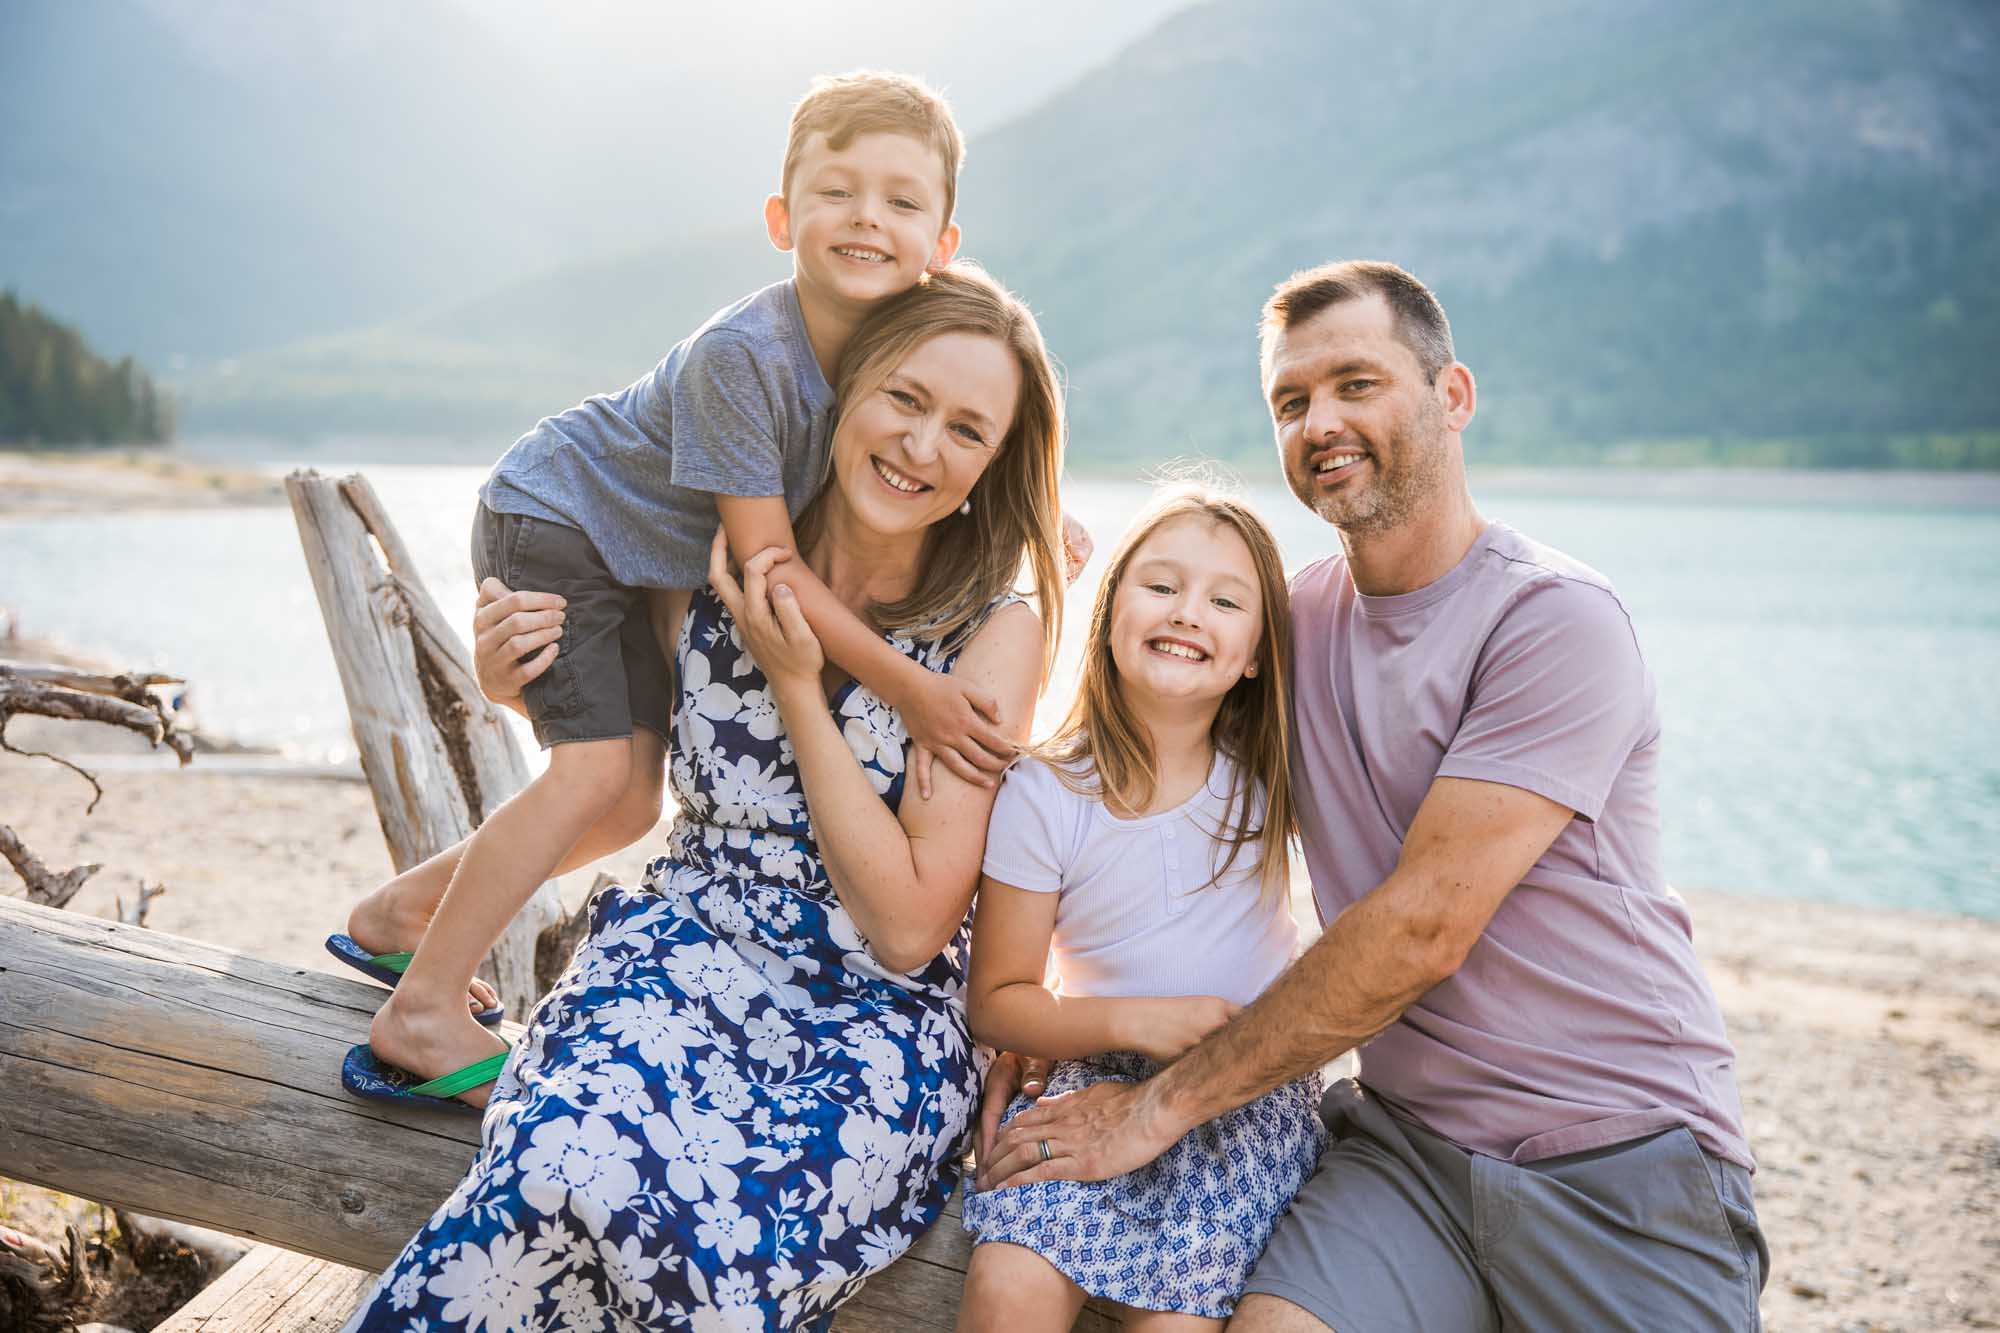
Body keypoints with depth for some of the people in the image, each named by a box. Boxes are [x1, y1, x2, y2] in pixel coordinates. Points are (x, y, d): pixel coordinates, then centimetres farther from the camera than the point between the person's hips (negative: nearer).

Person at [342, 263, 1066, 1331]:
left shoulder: (994, 633, -6)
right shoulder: (717, 568, 2)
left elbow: (910, 929, -10)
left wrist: (797, 688, -13)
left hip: (875, 1015, -1)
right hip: (684, 953, 2)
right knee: (579, 1171, -32)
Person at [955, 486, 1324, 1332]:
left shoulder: (1270, 772, -1)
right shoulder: (1042, 795, -5)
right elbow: (996, 1002, -2)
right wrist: (1134, 1021, -16)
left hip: (1255, 1088, 1)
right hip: (1101, 1077, 0)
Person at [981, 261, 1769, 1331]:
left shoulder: (1556, 621, -14)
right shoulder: (1291, 620, 6)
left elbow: (1423, 925, -20)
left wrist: (1163, 1104, -15)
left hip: (1620, 1157, -3)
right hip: (1409, 1141, 3)